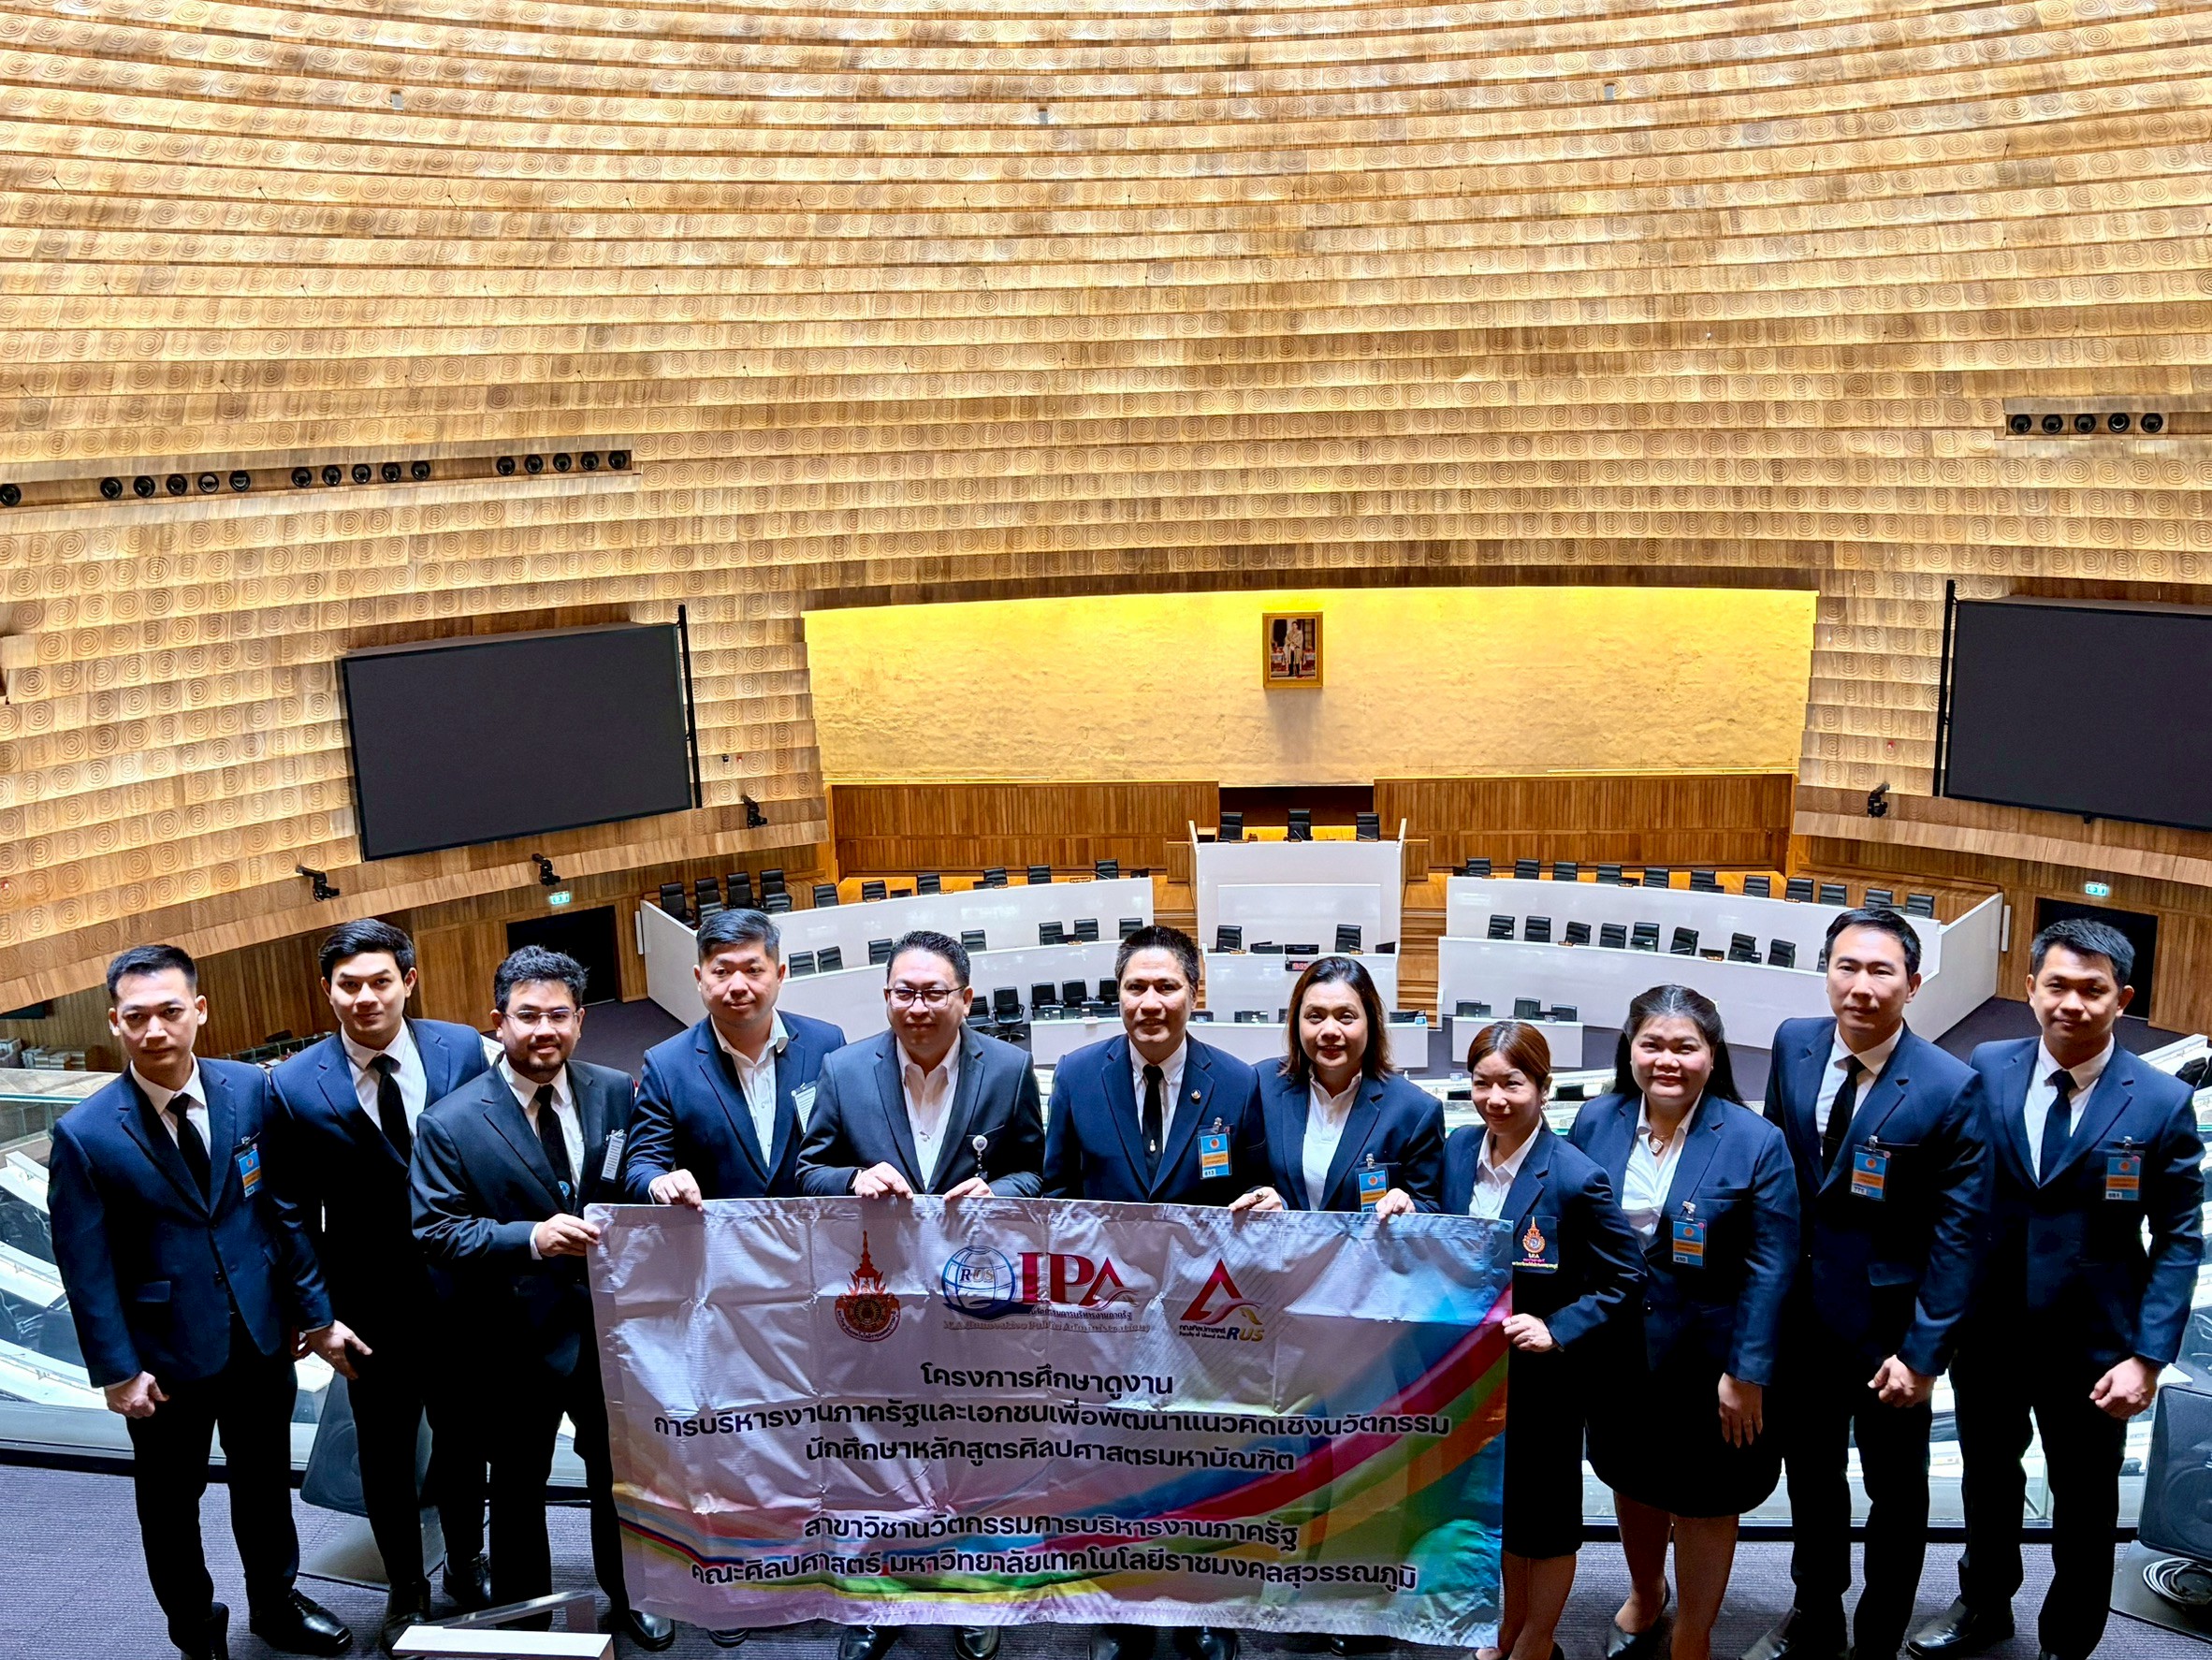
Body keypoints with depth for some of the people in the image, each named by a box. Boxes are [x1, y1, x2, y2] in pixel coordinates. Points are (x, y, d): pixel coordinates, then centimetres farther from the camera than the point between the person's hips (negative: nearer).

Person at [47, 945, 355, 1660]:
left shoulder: (251, 1091, -8)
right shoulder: (85, 1135, -17)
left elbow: (283, 1210, -2)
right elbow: (86, 1266, -12)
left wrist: (313, 1311, 1)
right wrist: (117, 1369, -10)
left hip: (261, 1335, 3)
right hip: (168, 1352, -3)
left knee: (265, 1483, 21)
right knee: (171, 1501, 18)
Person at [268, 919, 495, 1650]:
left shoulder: (461, 1049, -9)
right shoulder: (295, 1086, -12)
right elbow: (293, 1216, -5)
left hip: (463, 1294, 1)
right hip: (371, 1310, -1)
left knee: (463, 1440, 19)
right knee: (385, 1455, 17)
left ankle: (467, 1563, 44)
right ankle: (406, 1588, 39)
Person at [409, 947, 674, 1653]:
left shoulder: (616, 1093, -3)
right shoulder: (450, 1123, -13)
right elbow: (436, 1231, -15)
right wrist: (531, 1238, -27)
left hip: (611, 1325, 3)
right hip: (516, 1338, -3)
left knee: (618, 1471, 21)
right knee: (519, 1486, 18)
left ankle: (628, 1595, 45)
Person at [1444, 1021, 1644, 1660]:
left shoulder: (1576, 1179, -22)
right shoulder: (1457, 1148, -5)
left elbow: (1625, 1281, -15)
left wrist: (1557, 1332, -24)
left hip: (1545, 1375, -5)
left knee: (1545, 1509, 14)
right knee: (1497, 1500, 21)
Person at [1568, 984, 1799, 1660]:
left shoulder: (1754, 1142, -16)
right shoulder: (1595, 1123, -6)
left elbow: (1770, 1268, -14)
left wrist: (1747, 1372, -15)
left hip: (1706, 1360, -3)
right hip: (1615, 1352, 3)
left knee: (1703, 1501, 13)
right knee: (1631, 1480, 23)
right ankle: (1645, 1598, 51)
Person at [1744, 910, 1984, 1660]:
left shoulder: (1950, 1089, -19)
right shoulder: (1794, 1043, -5)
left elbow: (1958, 1233, -15)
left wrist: (1924, 1353, -16)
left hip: (1888, 1327, -4)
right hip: (1801, 1316, 4)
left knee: (1895, 1493, 17)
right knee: (1811, 1475, 22)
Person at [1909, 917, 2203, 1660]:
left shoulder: (2162, 1102, -12)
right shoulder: (1986, 1069, -7)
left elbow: (2179, 1240, -9)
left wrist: (2149, 1357, -14)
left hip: (2093, 1347, -2)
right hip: (1987, 1332, 2)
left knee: (2085, 1510, 17)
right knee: (1987, 1480, 24)